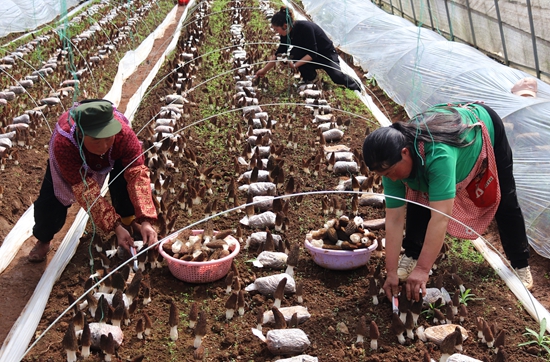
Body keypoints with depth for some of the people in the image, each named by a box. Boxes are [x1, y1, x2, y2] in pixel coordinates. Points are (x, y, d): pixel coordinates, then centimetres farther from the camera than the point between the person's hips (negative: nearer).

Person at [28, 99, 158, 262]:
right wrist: (116, 227, -47)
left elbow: (138, 174, -45)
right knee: (50, 201, -12)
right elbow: (86, 191, -42)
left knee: (126, 173, -29)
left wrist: (145, 221, -56)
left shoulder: (124, 134, -44)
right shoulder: (63, 144, -45)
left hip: (113, 158, 1)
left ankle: (128, 217, -1)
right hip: (74, 157, -1)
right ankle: (43, 239, 20)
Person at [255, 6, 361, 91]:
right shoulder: (287, 34, -10)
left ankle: (356, 87, 5)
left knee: (336, 76, -28)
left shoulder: (304, 27, -32)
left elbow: (312, 53, -31)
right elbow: (278, 53, 1)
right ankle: (309, 77, -2)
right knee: (294, 53, -24)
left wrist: (295, 65, -36)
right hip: (310, 58, 6)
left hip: (327, 54, -6)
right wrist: (264, 70, 3)